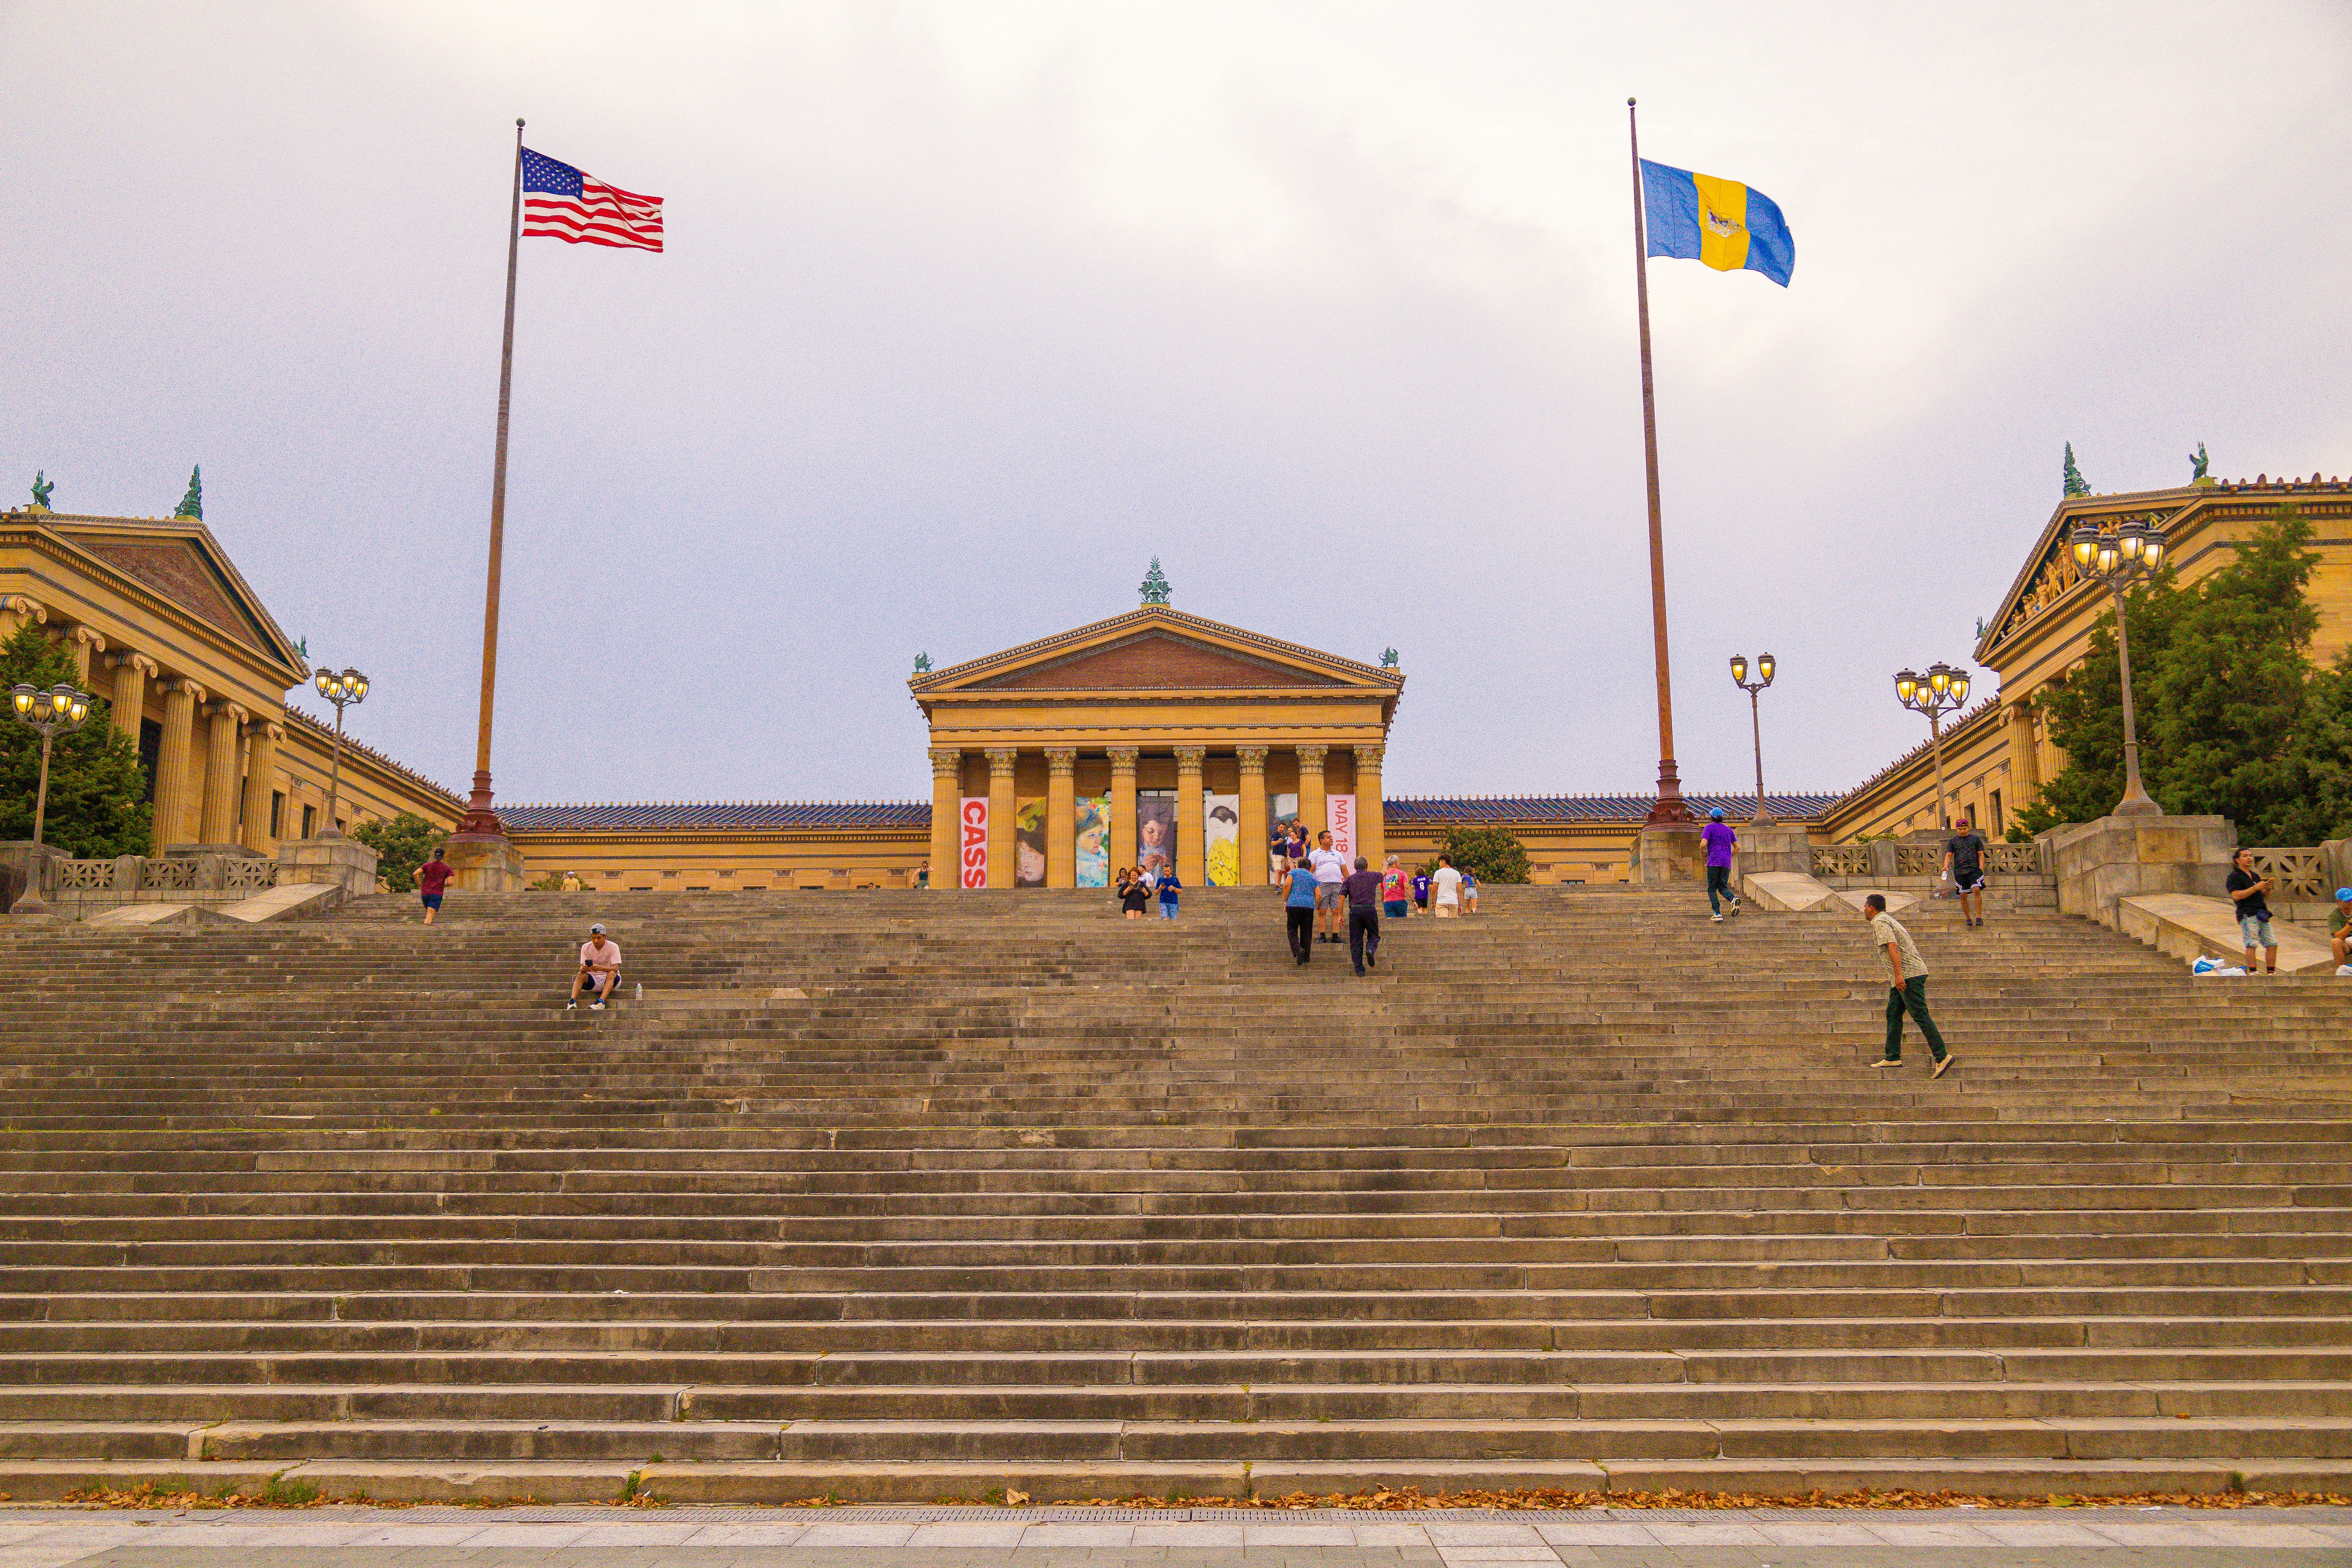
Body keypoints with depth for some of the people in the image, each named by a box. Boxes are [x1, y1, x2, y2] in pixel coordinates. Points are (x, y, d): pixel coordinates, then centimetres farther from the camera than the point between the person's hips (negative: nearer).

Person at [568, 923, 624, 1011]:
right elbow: (582, 967, -6)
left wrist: (600, 968, -40)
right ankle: (572, 1001, -41)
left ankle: (601, 1002, -50)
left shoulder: (613, 947, -9)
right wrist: (583, 969, -33)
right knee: (581, 975, -26)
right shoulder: (586, 947, 0)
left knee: (611, 974, -34)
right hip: (593, 979, 2)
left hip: (608, 979, -2)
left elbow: (615, 969, -20)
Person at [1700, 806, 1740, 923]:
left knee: (1712, 889, 2)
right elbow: (1737, 847, 16)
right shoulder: (1729, 829, 17)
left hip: (1714, 861, -5)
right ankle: (1734, 899, -22)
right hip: (1727, 863, 5)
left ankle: (1718, 913, -10)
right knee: (1723, 887, 10)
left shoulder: (1709, 827, 1)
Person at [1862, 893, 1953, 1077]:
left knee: (1920, 1016, -12)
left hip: (1908, 973, -10)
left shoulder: (1879, 922, -7)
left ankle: (1942, 1057, -15)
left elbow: (1893, 947, -20)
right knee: (1893, 1014, 10)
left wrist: (1898, 974, -26)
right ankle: (1893, 1058, 9)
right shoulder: (1889, 920, 24)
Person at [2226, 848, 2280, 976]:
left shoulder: (2256, 876, 25)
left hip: (2262, 915, 8)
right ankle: (2252, 971, -22)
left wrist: (2268, 889, 5)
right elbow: (2236, 896, -14)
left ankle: (2272, 972, 11)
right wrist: (2256, 888, -15)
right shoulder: (2234, 876, 1)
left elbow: (2265, 898, 27)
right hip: (2247, 914, -8)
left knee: (2272, 943, 4)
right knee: (2251, 943, -17)